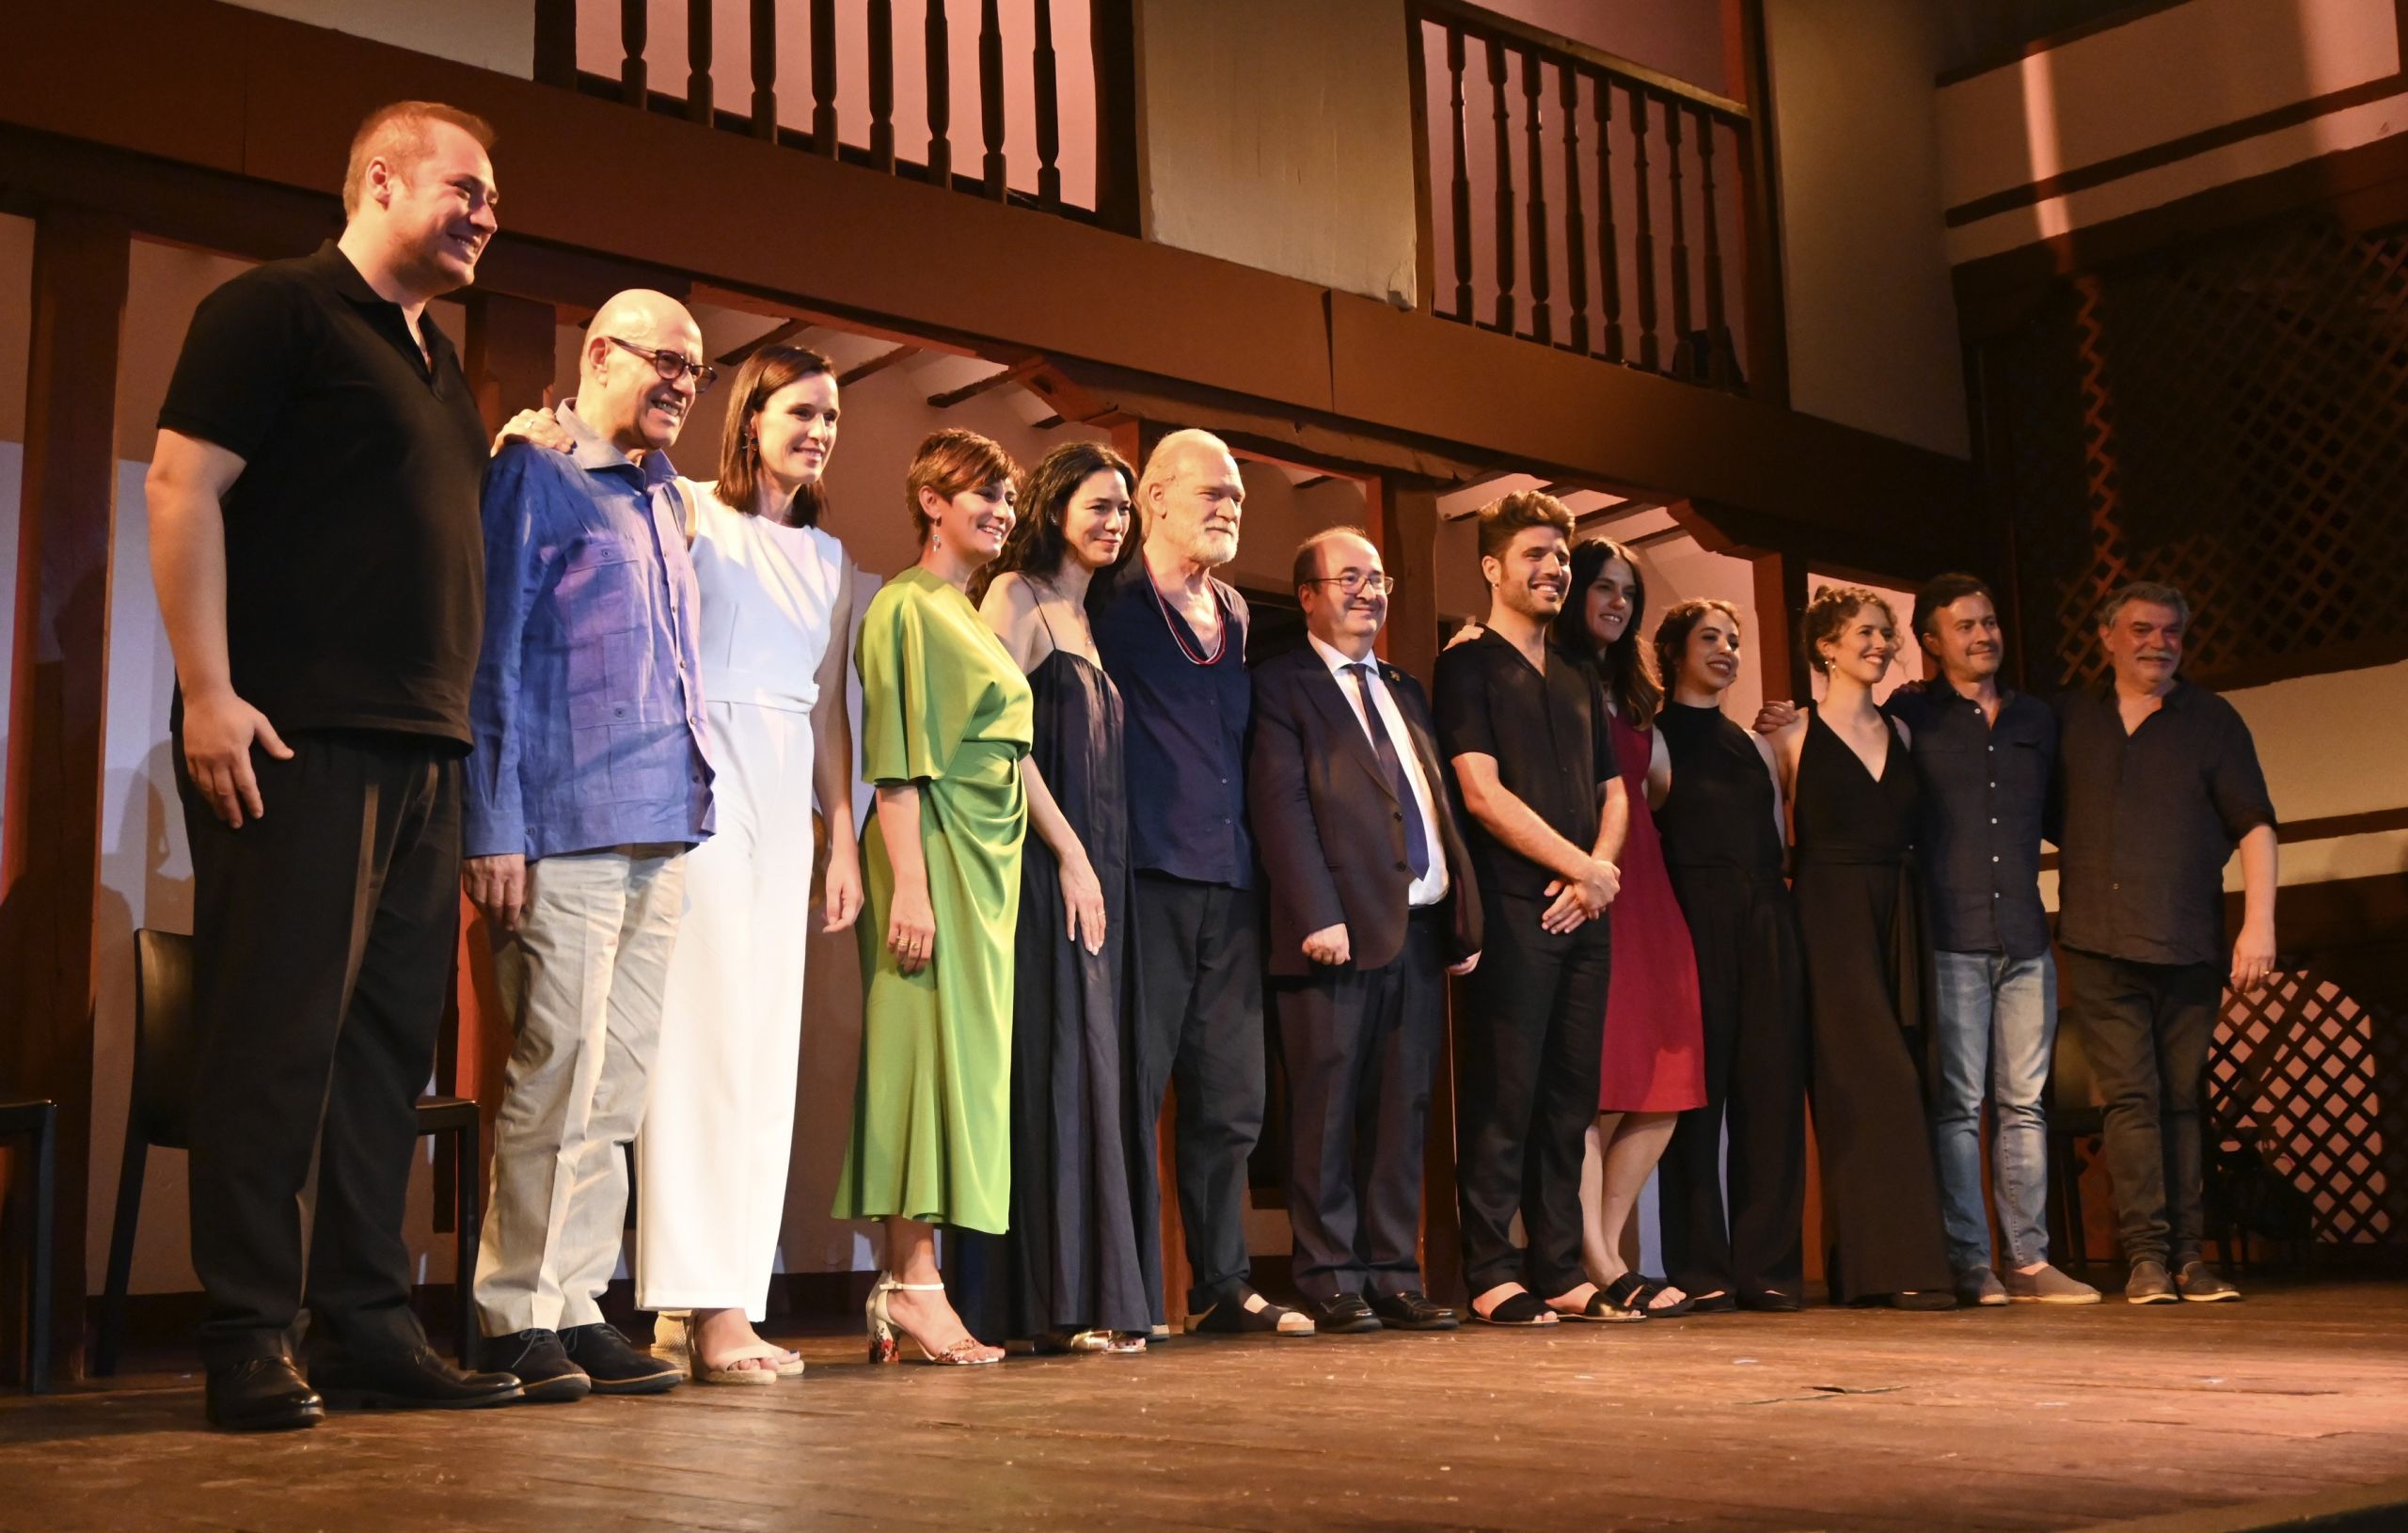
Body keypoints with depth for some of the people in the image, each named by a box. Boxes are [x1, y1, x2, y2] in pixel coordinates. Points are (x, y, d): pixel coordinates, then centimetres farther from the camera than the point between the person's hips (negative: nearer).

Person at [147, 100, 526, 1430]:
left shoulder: (437, 363, 23)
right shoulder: (274, 311, -1)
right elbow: (181, 486, -10)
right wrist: (207, 692, -17)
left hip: (422, 750, 8)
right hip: (295, 741, -8)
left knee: (392, 1041, 8)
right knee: (276, 1032, -7)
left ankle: (368, 1329, 14)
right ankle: (249, 1342, 0)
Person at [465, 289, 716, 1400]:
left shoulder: (662, 496, 21)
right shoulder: (534, 474, 0)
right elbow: (490, 655, -5)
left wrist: (691, 794, 15)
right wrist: (495, 826, -11)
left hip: (660, 825, 7)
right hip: (565, 829, -7)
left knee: (619, 1080, 7)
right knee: (558, 1068, -7)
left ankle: (578, 1306, 13)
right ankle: (519, 1316, 2)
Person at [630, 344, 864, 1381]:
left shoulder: (828, 556, 21)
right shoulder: (691, 510, 2)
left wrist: (842, 839, 17)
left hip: (786, 801, 7)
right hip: (702, 782, -7)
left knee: (767, 1048, 3)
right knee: (704, 1030, -11)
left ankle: (718, 1299, 7)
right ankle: (706, 1305, -10)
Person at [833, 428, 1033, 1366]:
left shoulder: (975, 617, 21)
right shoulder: (905, 605, -5)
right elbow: (896, 759, -13)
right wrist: (909, 885, -20)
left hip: (991, 862, 9)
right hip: (934, 850, -9)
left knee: (965, 1058, 6)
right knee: (929, 1046, -10)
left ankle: (904, 1287, 8)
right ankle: (912, 1285, -7)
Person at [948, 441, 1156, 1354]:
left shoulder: (1091, 618, 21)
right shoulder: (1016, 596, -2)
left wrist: (1099, 862, 8)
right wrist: (1069, 854, -15)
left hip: (1096, 863, 8)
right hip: (1044, 866, -8)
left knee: (1097, 1065, 5)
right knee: (1053, 1063, -9)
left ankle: (1096, 1295, 8)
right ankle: (1055, 1302, -6)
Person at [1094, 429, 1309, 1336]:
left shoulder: (1234, 613, 19)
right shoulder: (1110, 602, -2)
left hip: (1229, 885, 7)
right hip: (1145, 877, -6)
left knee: (1231, 1099, 9)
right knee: (1133, 1091, -4)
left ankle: (1222, 1287, 19)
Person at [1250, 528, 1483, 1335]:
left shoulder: (1404, 691, 23)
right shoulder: (1282, 685, 1)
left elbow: (1442, 806, 20)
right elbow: (1281, 803, -9)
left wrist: (1464, 913, 11)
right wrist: (1318, 914, -18)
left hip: (1422, 927, 7)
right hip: (1341, 927, -7)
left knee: (1403, 1111, 8)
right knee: (1328, 1109, -2)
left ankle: (1395, 1277, 14)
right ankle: (1332, 1281, 5)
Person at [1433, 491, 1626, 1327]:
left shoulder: (1578, 679, 21)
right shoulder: (1468, 667, 0)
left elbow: (1613, 790, 19)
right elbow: (1483, 793, -9)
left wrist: (1604, 868, -1)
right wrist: (1581, 866, -9)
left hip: (1582, 912, 6)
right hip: (1512, 908, -6)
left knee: (1569, 1098, 7)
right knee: (1503, 1095, -6)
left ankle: (1560, 1272, 12)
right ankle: (1492, 1275, -2)